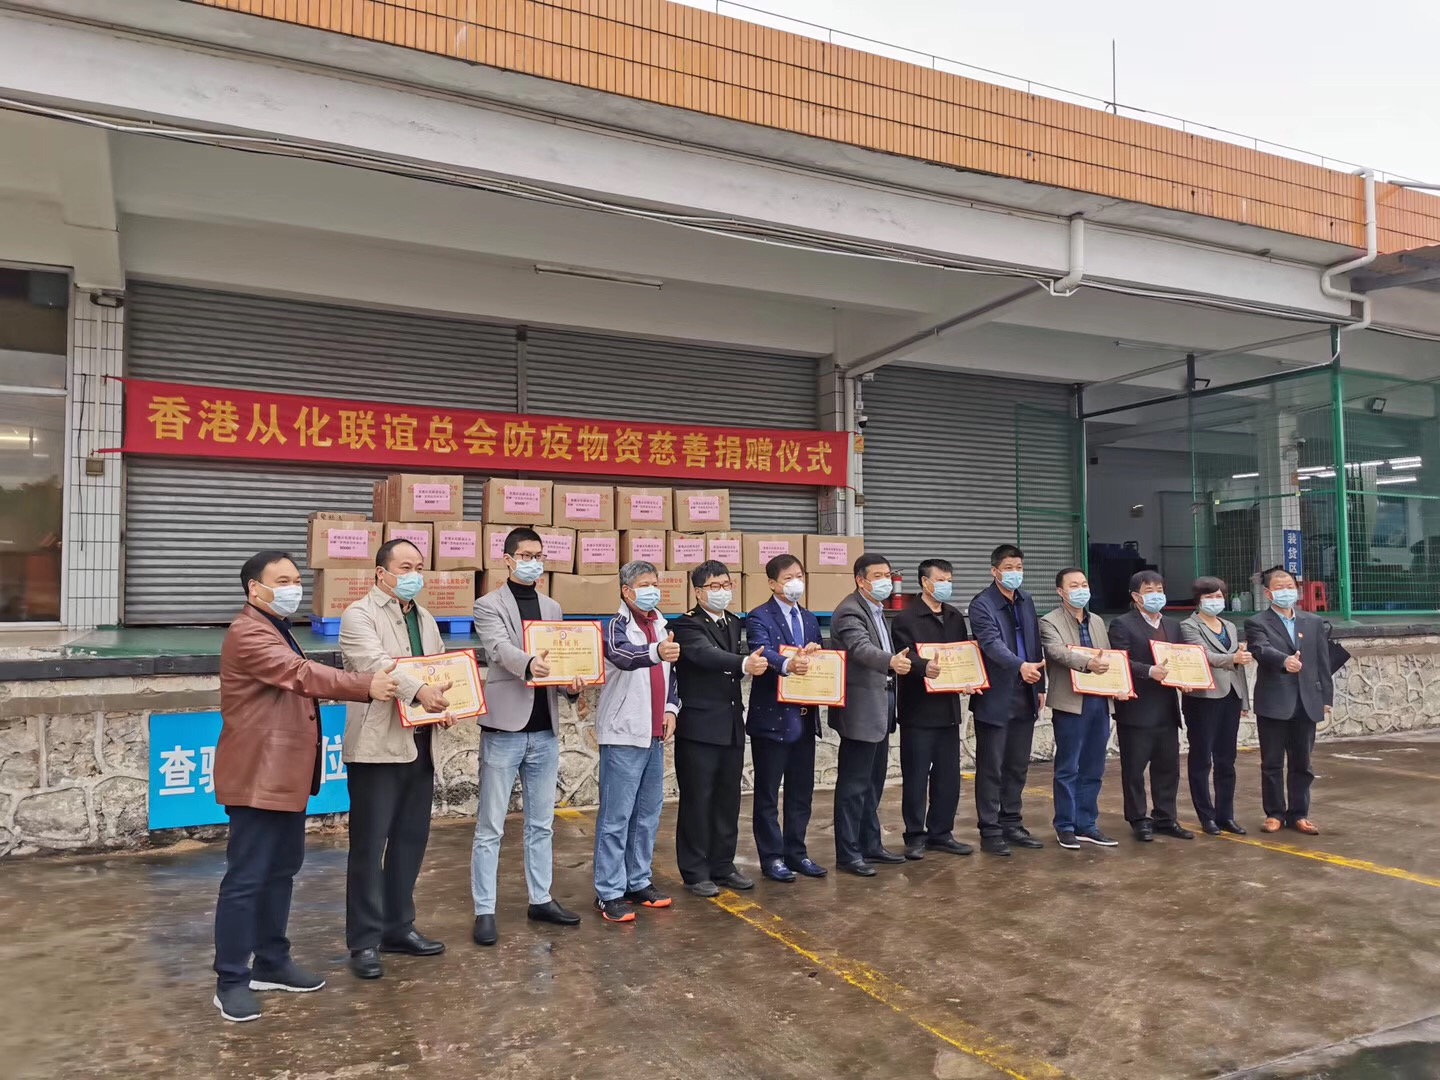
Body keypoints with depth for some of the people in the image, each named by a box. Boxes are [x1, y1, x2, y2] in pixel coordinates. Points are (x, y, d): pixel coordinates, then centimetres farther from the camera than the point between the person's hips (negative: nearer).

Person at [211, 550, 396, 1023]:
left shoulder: (278, 630, 17)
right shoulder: (249, 633, -17)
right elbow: (303, 675, -29)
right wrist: (367, 685, -32)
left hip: (286, 775, 11)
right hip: (257, 777, -10)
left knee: (281, 871, 16)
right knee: (246, 879, -3)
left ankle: (272, 963, 27)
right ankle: (231, 980, 7)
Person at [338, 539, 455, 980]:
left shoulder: (425, 619, 17)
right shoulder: (359, 614, -7)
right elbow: (374, 664, -23)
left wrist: (443, 704, -4)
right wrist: (419, 690, -36)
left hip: (419, 745, 7)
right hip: (378, 746, -7)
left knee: (411, 841, 13)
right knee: (369, 846, 0)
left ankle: (398, 926, 26)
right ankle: (364, 941, 10)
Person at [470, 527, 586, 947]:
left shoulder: (552, 608, 14)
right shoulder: (489, 605, -4)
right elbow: (499, 648, -22)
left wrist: (573, 684, -11)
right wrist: (528, 664, -42)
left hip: (544, 730, 6)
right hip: (505, 728, -5)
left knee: (541, 824, 15)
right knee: (490, 828, 2)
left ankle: (541, 900, 26)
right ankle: (484, 911, 11)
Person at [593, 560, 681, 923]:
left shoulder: (661, 625, 12)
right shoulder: (616, 626, -9)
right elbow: (623, 655, -32)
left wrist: (671, 707, 4)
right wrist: (656, 652, -51)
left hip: (654, 734, 7)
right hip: (623, 734, -7)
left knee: (648, 814, 14)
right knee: (616, 817, -3)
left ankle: (639, 882, 25)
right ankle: (609, 893, 5)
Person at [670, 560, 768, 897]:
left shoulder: (734, 623, 14)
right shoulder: (686, 625, -11)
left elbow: (737, 657, 12)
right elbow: (706, 654, -31)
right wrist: (744, 664, -45)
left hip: (732, 724, 7)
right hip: (699, 726, -7)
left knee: (728, 799, 13)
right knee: (698, 800, 2)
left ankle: (722, 866, 26)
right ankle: (695, 872, 13)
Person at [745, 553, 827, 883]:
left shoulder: (810, 619, 15)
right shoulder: (759, 618, -8)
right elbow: (763, 651, -27)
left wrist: (813, 654, -8)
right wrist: (787, 663, -47)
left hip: (804, 717, 7)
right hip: (771, 718, -6)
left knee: (802, 791, 13)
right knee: (767, 793, 5)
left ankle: (797, 852, 26)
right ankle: (771, 857, 15)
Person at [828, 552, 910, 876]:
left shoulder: (878, 610, 15)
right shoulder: (850, 612, -16)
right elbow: (862, 648, -33)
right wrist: (891, 661, -50)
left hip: (879, 706, 10)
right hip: (861, 709, -10)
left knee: (873, 782, 17)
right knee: (853, 784, -2)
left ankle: (870, 844, 28)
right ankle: (848, 853, 6)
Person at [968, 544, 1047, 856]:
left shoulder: (1026, 601, 11)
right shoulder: (982, 605, -11)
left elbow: (1035, 645, 16)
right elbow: (992, 643, -26)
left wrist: (1040, 686, 14)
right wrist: (1020, 666, -42)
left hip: (1025, 697, 7)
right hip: (995, 699, -7)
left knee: (1018, 767, 14)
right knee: (991, 769, 2)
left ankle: (1012, 826, 25)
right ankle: (990, 832, 9)